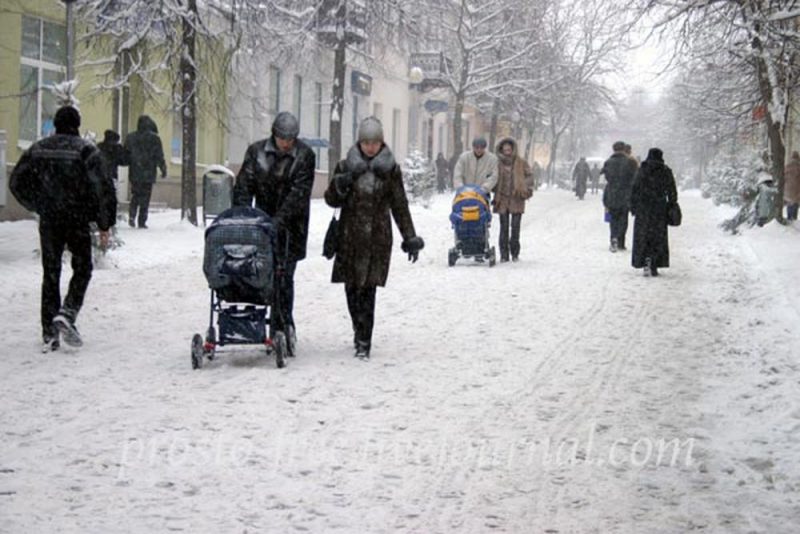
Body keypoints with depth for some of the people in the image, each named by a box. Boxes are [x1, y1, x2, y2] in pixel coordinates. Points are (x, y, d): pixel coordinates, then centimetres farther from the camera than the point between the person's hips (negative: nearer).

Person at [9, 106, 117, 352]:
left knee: (50, 273, 10)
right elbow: (103, 188, -13)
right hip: (77, 220, -3)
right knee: (82, 268, 14)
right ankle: (67, 313, -9)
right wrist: (104, 225, -5)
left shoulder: (38, 149, 5)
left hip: (48, 221, 3)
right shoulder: (86, 150, -8)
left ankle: (49, 334, 7)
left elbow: (16, 182, 9)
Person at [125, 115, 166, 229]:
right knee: (145, 198, 3)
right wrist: (163, 169, 3)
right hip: (148, 173, -3)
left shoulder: (131, 138, 5)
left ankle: (132, 216, -5)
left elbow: (125, 155, 9)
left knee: (135, 195, 15)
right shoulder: (154, 138, -6)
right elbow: (159, 156, -5)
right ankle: (142, 221, 1)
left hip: (134, 173, 3)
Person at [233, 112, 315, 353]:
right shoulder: (256, 151, 2)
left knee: (284, 276, -8)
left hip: (289, 227, -2)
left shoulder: (304, 155, -5)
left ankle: (284, 328, -4)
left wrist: (279, 219, -23)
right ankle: (285, 329, 9)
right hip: (263, 223, 2)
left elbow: (299, 192, -13)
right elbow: (244, 185, 0)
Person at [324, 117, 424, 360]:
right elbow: (332, 200, 7)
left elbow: (400, 206, 8)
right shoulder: (346, 166, 6)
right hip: (350, 237, 2)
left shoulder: (390, 169, 4)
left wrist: (410, 238, 6)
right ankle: (360, 329, 29)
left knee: (368, 289, -9)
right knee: (352, 286, 5)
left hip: (378, 238, -2)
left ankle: (364, 342, -7)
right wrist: (339, 186, -13)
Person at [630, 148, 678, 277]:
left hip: (642, 209, 1)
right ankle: (654, 266, -1)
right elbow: (672, 191, 0)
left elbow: (634, 190, 2)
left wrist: (633, 207, 8)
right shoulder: (665, 171, -2)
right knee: (658, 237, 5)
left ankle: (645, 262, -9)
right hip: (659, 208, 0)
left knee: (642, 236, 7)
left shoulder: (641, 171, 0)